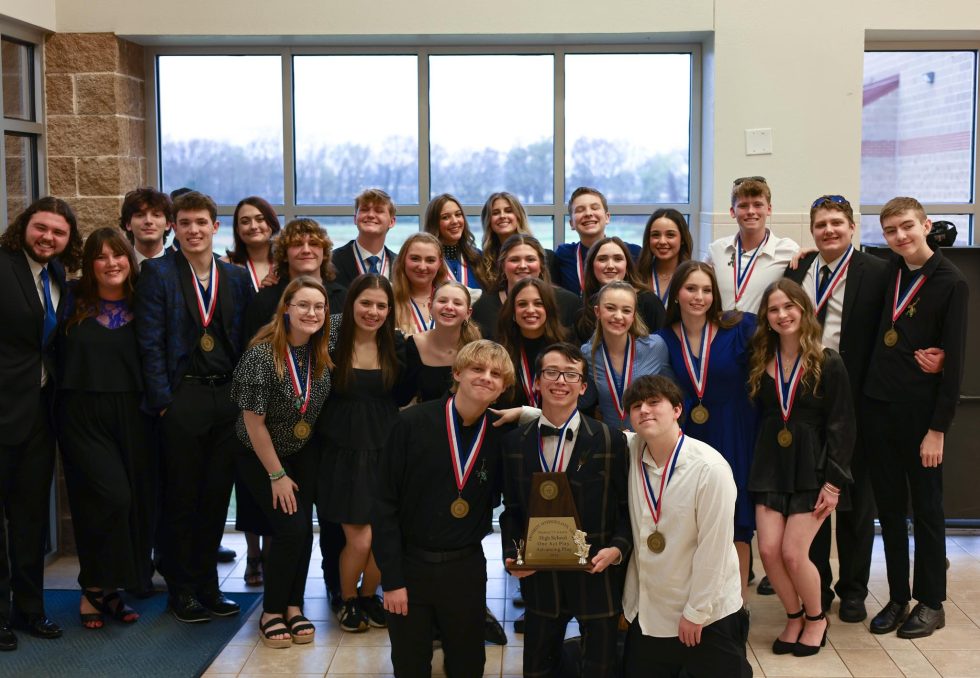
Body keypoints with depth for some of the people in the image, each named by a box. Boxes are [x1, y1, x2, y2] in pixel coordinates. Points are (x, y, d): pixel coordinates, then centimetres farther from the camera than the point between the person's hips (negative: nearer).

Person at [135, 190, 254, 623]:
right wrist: (163, 401, -11)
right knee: (181, 499, 4)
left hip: (228, 399, 3)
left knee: (216, 497, 9)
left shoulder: (236, 278, 10)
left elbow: (245, 342, 11)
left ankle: (207, 585, 21)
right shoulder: (158, 274, 0)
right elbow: (150, 343, -5)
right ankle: (181, 590, 16)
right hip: (182, 397, -3)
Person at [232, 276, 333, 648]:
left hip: (304, 451, 5)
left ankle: (293, 607, 16)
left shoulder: (323, 350, -10)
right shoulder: (262, 354, -25)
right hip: (261, 455, -5)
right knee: (291, 527, -14)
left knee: (305, 527, -2)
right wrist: (277, 475, -14)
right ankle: (271, 613, 4)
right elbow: (254, 422, -20)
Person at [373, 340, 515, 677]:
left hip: (467, 569, 2)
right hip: (409, 565, -2)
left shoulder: (501, 435, -3)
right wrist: (391, 578, -11)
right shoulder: (412, 423, -12)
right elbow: (385, 504, -10)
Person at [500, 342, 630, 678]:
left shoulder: (611, 440, -6)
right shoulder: (515, 442, 1)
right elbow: (511, 509, 6)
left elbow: (627, 506, -2)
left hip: (597, 577, -2)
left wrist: (618, 548, -18)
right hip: (539, 577, 2)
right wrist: (510, 554, -8)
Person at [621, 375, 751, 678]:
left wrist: (695, 612, -13)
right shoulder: (631, 452, -6)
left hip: (708, 616, -5)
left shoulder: (710, 468, -21)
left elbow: (713, 548, -19)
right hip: (646, 613, 5)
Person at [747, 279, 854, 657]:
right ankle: (794, 617, 20)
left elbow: (841, 426, -7)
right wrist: (755, 470, 0)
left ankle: (816, 619, 18)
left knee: (793, 553, -9)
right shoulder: (760, 363, 4)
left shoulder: (828, 364, -7)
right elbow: (756, 418, 9)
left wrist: (834, 482, -11)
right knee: (768, 550, -5)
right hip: (771, 468, 4)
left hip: (811, 469, -4)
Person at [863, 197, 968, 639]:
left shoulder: (951, 283, -9)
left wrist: (938, 428, -12)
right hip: (879, 405, 5)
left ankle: (931, 602, 18)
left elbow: (955, 360, -10)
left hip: (920, 412, -5)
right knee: (889, 507, 11)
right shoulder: (889, 270, 5)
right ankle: (897, 597, 22)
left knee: (926, 508, 6)